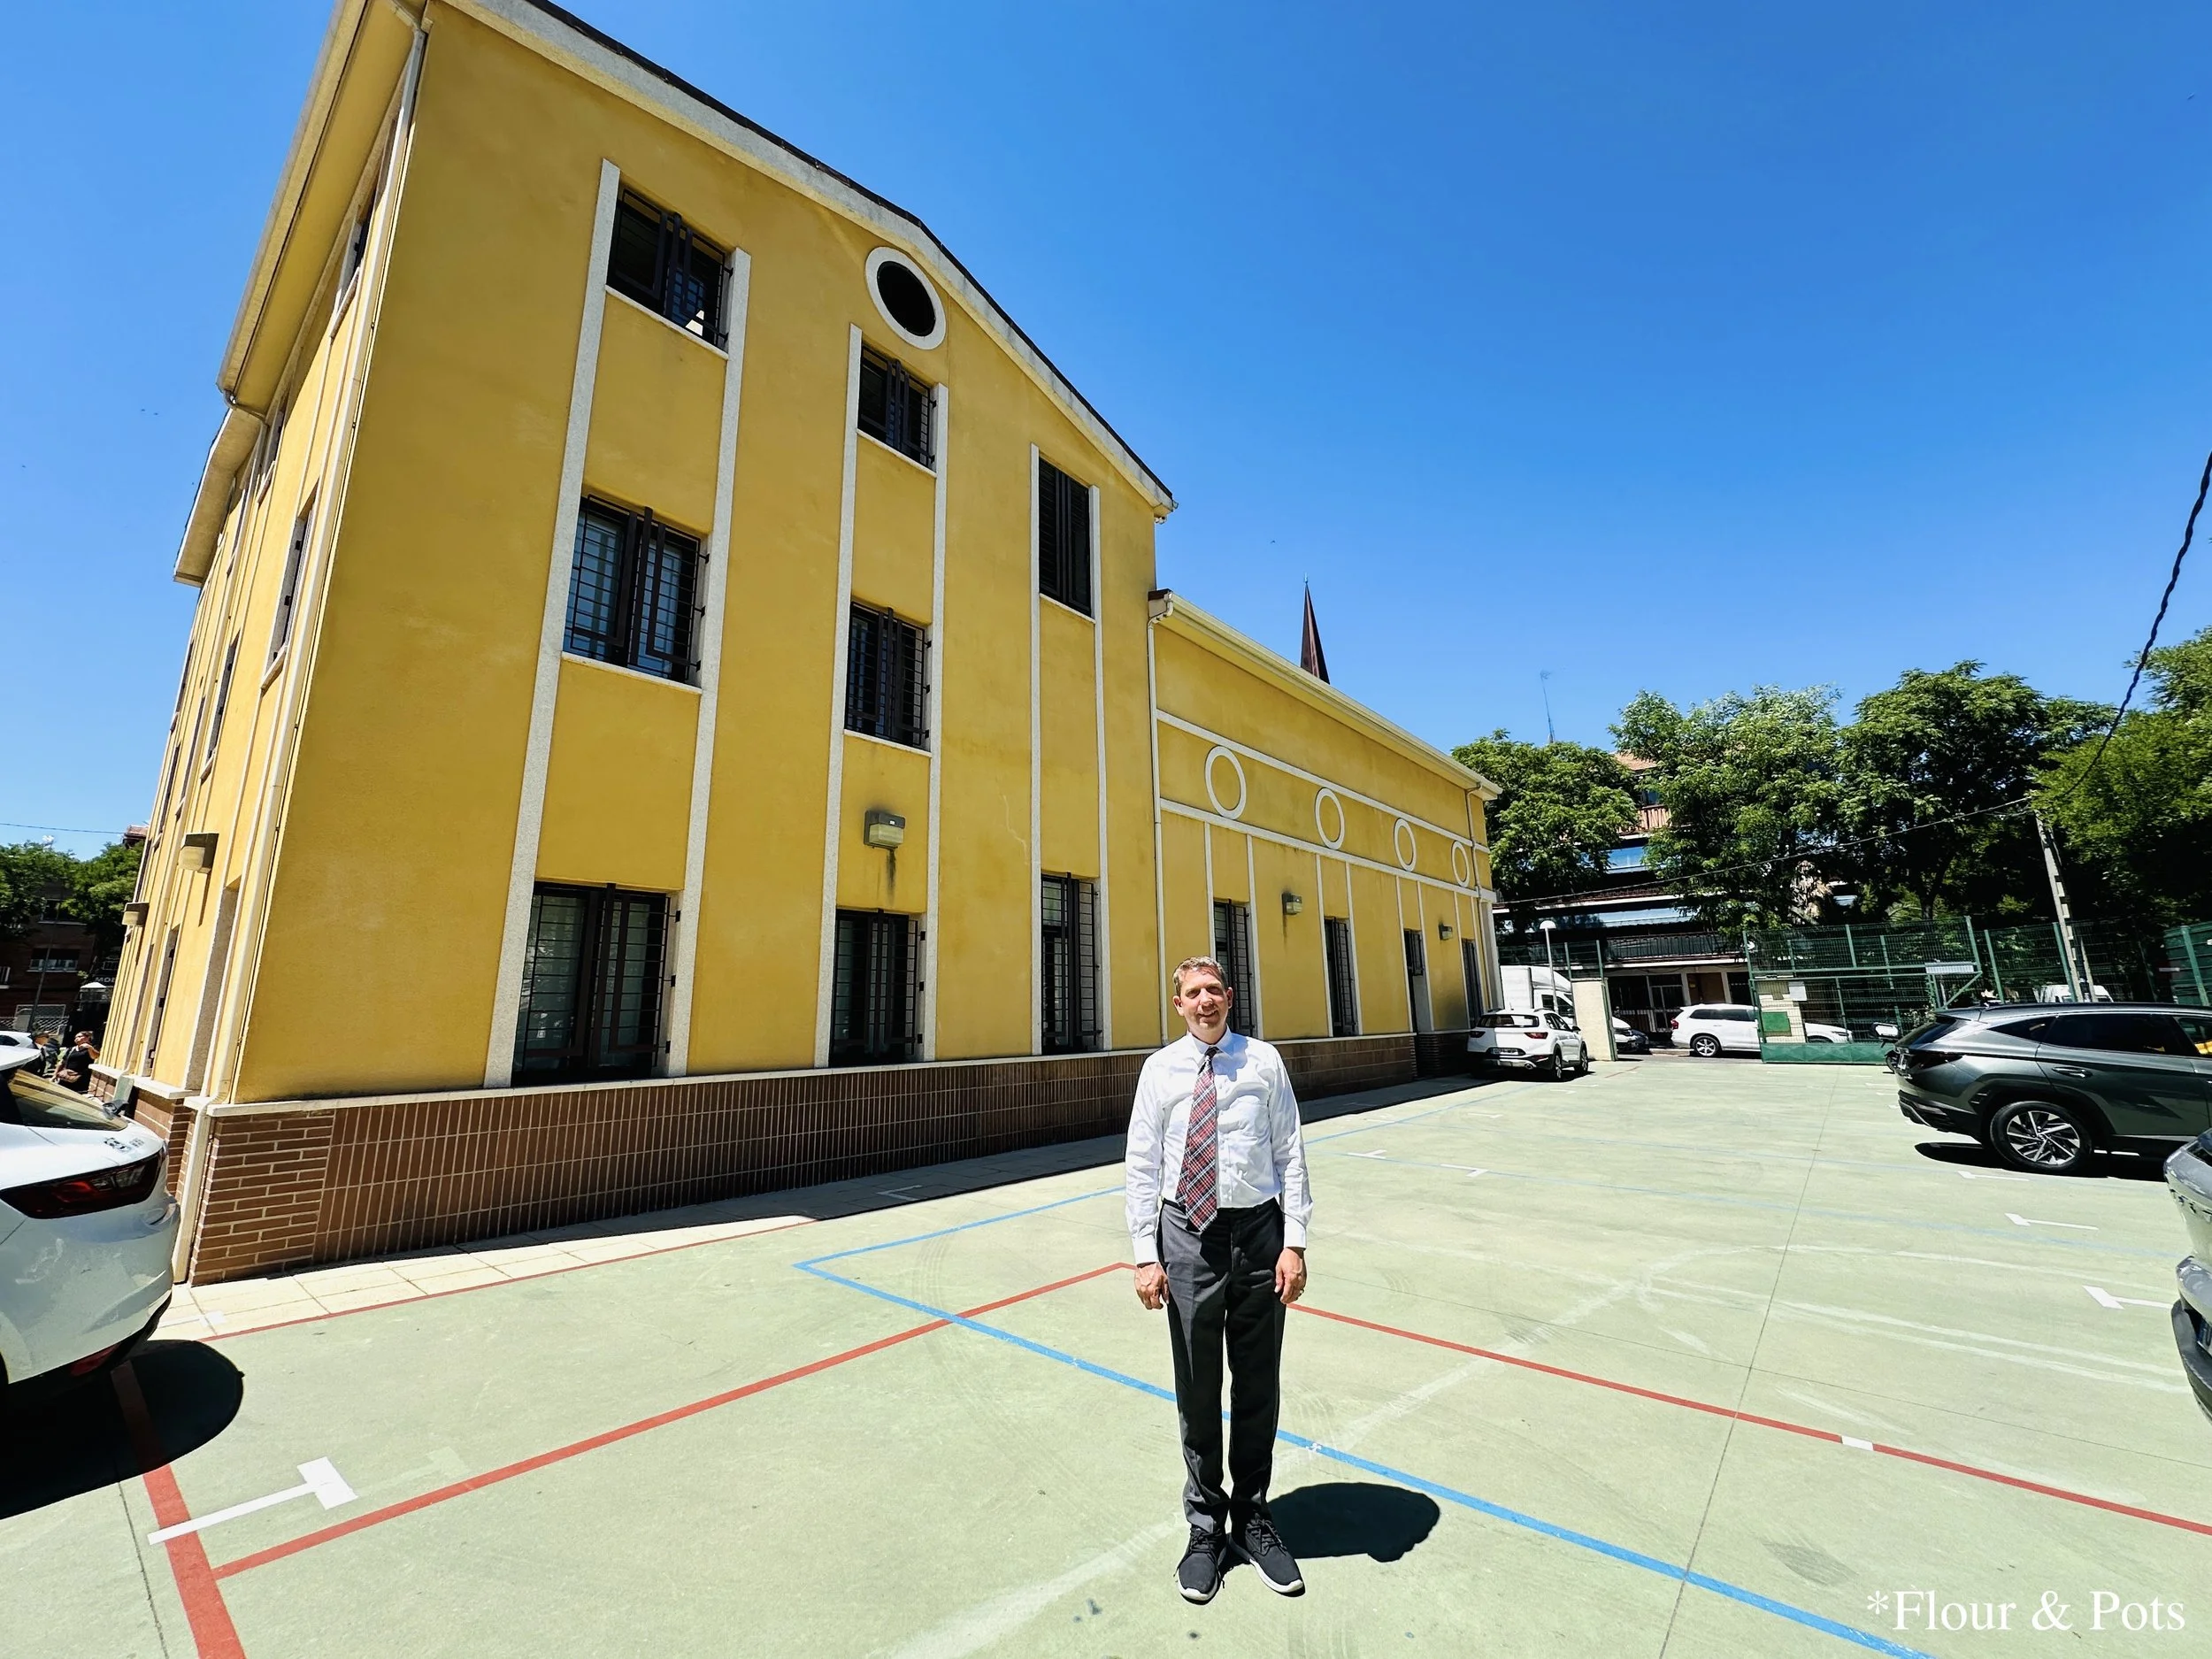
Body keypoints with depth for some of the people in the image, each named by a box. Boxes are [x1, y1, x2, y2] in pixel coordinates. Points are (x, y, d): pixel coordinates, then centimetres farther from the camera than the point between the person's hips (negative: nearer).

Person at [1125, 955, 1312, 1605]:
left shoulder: (1264, 1061, -3)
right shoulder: (1160, 1069, -4)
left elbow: (1291, 1155, -2)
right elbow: (1142, 1165, -2)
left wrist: (1294, 1242, -7)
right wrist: (1146, 1254, -6)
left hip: (1258, 1229, 1)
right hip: (1188, 1234, 0)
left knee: (1258, 1386, 18)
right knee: (1196, 1390, 14)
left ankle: (1253, 1518, 41)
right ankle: (1206, 1526, 38)